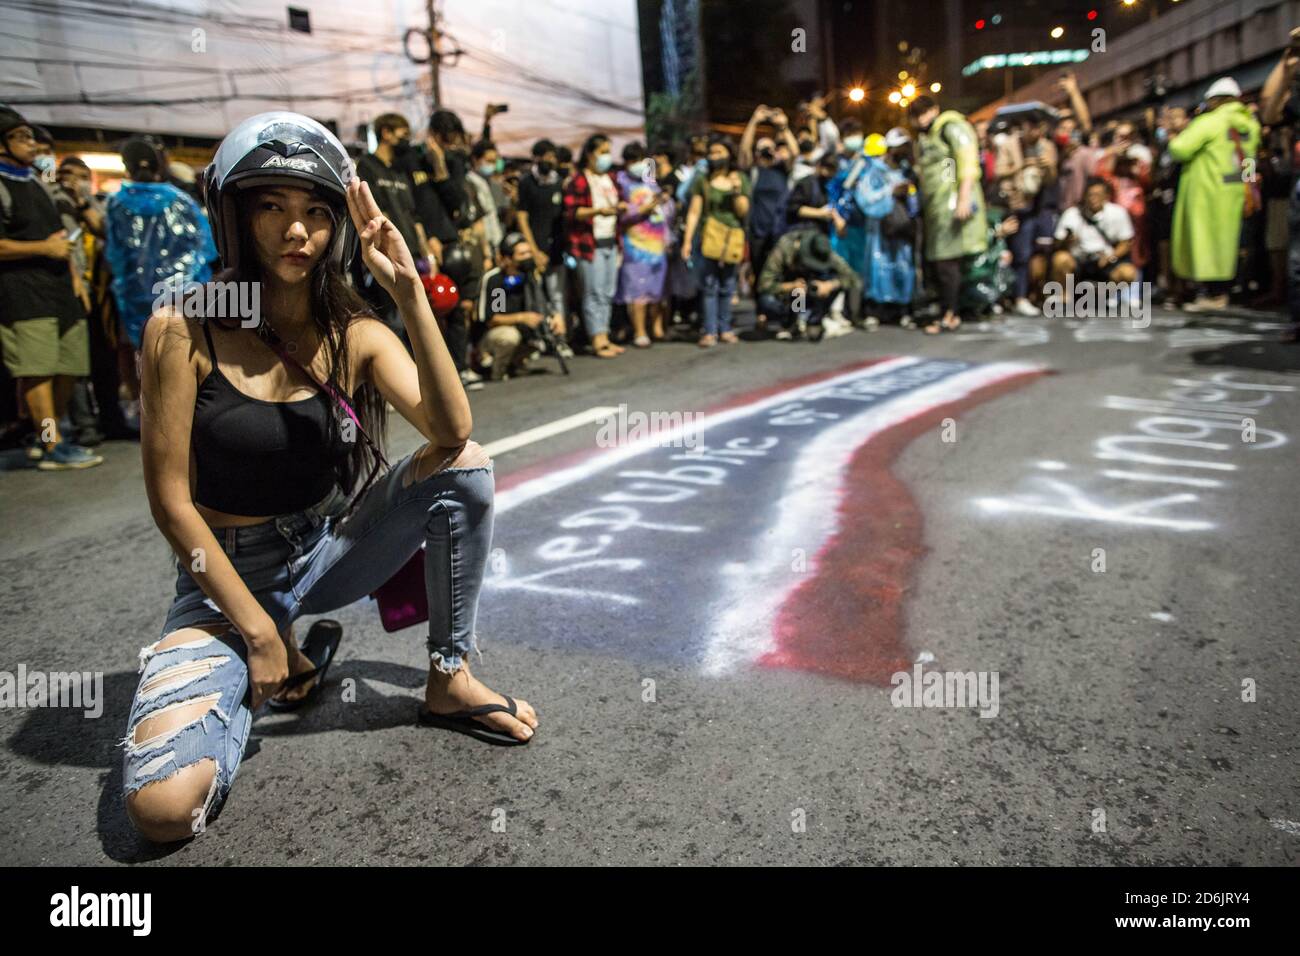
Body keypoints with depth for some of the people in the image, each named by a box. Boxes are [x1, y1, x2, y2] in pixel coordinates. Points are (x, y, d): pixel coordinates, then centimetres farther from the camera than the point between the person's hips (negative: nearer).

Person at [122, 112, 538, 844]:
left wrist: (410, 293, -29)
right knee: (163, 805, -23)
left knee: (466, 465, -21)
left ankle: (449, 682, -6)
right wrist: (259, 630, -15)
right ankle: (281, 670, 10)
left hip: (331, 550, 3)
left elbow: (450, 430, -22)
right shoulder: (184, 332, -15)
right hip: (228, 575, -3)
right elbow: (172, 500, -14)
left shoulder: (354, 333, -5)